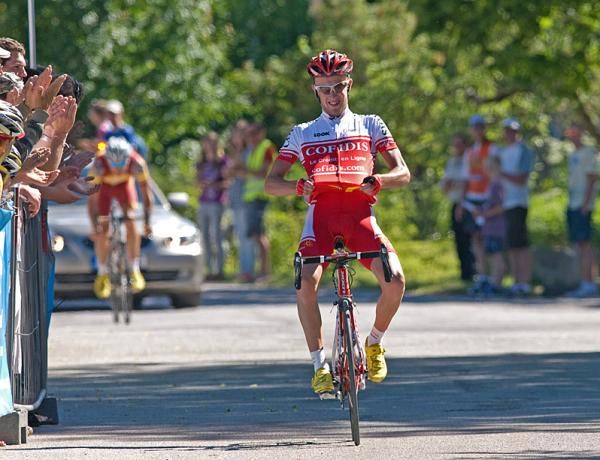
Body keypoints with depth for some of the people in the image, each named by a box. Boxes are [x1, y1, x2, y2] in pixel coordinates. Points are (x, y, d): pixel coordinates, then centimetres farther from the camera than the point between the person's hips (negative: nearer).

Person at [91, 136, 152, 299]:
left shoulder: (137, 163, -37)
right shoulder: (98, 165, -40)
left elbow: (146, 194, -29)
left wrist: (147, 221, -34)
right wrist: (94, 225, -36)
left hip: (124, 185, 1)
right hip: (104, 187, -1)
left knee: (131, 223, -18)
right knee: (101, 230, -11)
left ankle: (134, 271, -9)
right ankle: (102, 275, 4)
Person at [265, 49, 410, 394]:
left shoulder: (370, 126, 16)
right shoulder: (302, 134, 18)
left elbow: (403, 173, 8)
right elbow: (272, 182, 12)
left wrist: (377, 181, -15)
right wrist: (297, 186, -12)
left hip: (359, 214, 0)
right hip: (321, 213, 0)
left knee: (395, 279, -23)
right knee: (306, 282, -28)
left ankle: (375, 343, 4)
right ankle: (320, 364, -18)